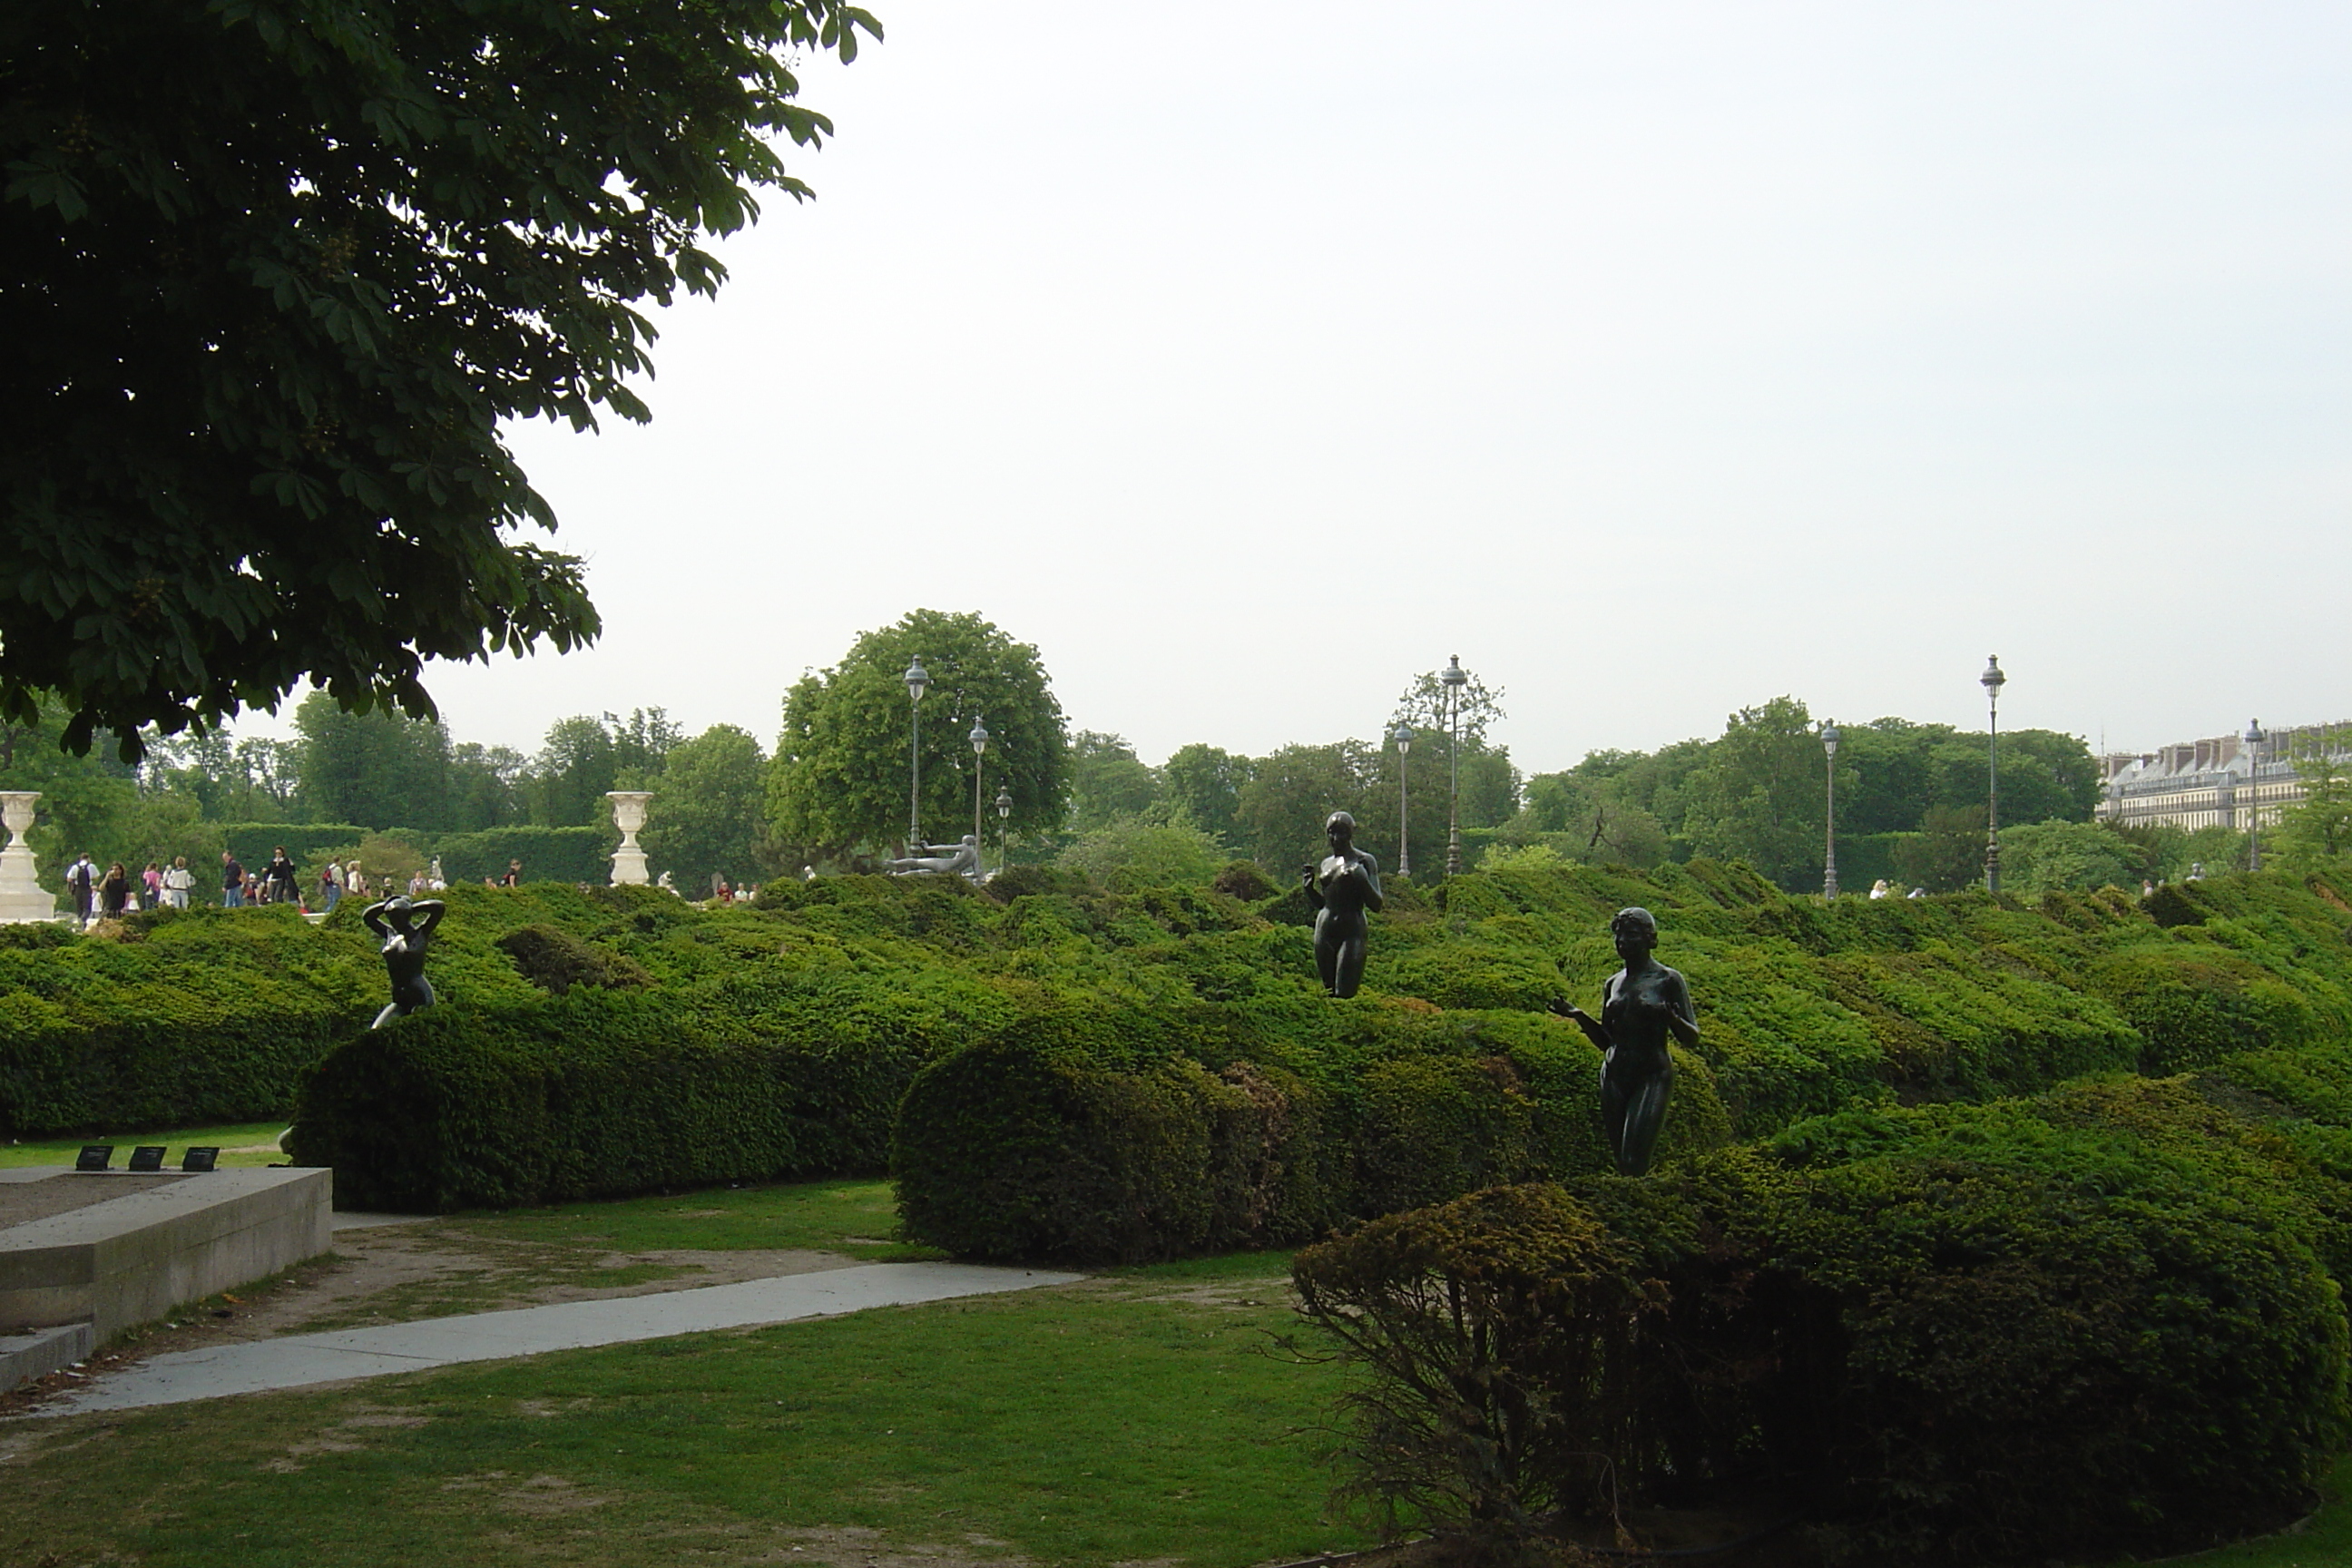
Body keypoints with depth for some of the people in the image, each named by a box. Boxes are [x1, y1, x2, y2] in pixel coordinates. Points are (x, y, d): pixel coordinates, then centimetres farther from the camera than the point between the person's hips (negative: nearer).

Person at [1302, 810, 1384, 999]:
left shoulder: (1364, 861, 0)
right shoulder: (1325, 864, 16)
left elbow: (1376, 904, -4)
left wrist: (1362, 879, -18)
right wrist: (1309, 886, 9)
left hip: (1352, 929, -6)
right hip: (1325, 929, 6)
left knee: (1344, 992, -15)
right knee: (1329, 991, 4)